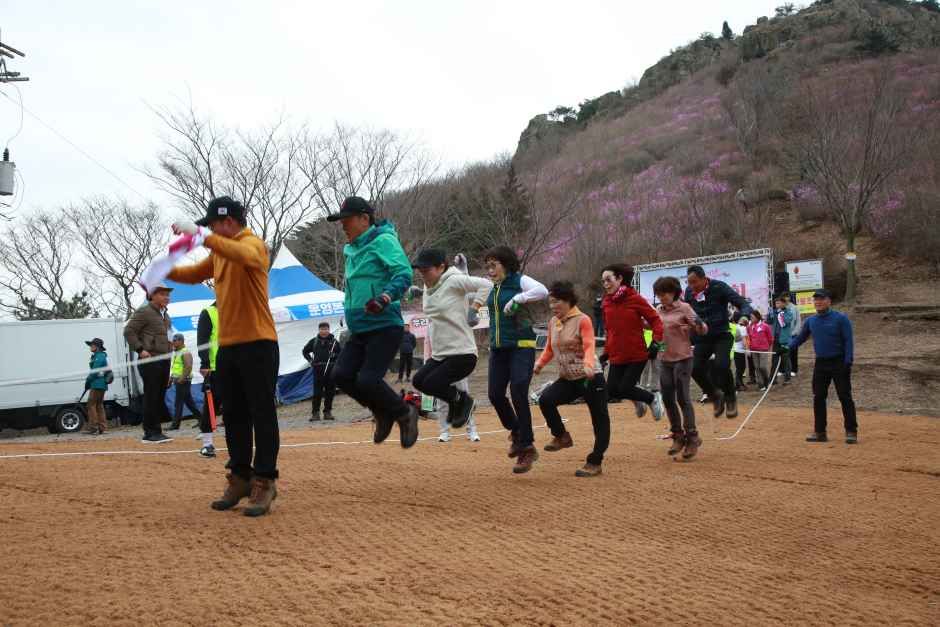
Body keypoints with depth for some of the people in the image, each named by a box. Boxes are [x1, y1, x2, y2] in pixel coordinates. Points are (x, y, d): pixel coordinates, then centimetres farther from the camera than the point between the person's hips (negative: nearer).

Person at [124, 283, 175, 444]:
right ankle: (150, 433, -4)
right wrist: (140, 349, -16)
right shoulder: (144, 312, -6)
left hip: (164, 360, 8)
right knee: (151, 397, -7)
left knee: (160, 397, 9)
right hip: (150, 360, -8)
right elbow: (129, 331, -10)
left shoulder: (165, 315, 20)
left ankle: (155, 432, 15)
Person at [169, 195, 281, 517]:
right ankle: (241, 478, 21)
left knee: (262, 415, -4)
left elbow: (243, 255, -33)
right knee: (234, 416, 12)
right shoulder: (220, 253, 17)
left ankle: (264, 482, -1)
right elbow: (195, 274, 28)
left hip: (257, 345, -9)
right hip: (227, 346, 9)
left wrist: (201, 236, -35)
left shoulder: (253, 244, -10)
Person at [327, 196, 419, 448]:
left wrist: (386, 297, -37)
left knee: (368, 381, -17)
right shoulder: (351, 249, 17)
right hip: (359, 330, 9)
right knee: (342, 375, -3)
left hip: (385, 326, -9)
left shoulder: (383, 241, -9)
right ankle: (383, 413, 18)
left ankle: (405, 413, 9)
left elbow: (403, 274, -22)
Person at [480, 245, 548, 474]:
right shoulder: (493, 288, 15)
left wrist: (518, 299, -30)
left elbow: (542, 291, -26)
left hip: (521, 346, -7)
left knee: (518, 394, -15)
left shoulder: (520, 281, -6)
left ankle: (527, 447, -5)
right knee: (496, 394, 2)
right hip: (498, 349, 7)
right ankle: (517, 432, 27)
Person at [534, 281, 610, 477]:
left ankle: (594, 463, 13)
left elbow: (589, 346, -21)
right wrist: (540, 363, -1)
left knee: (599, 419, 0)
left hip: (590, 378, -5)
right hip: (567, 379, 6)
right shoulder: (553, 322, 9)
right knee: (545, 399, -18)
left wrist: (588, 365, -40)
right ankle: (561, 436, 3)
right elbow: (550, 348, 18)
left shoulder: (582, 320, -11)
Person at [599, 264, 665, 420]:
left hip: (637, 354, -5)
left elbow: (655, 320, -8)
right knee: (612, 390, 0)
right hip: (616, 356, 5)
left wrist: (656, 342, -18)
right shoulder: (607, 303, 5)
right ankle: (638, 397, 31)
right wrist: (606, 353, 14)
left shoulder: (635, 299, -11)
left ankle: (653, 399, 19)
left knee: (625, 388, -9)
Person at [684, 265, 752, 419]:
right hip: (702, 338, 4)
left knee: (721, 365, -24)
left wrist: (744, 315, -37)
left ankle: (730, 398, 3)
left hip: (722, 335, -4)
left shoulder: (719, 287, -13)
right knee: (696, 369, -10)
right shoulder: (689, 291, -1)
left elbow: (742, 302, -15)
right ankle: (715, 396, 18)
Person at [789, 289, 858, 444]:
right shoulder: (810, 321, 7)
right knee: (818, 398, 6)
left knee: (845, 397, -3)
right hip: (820, 363, 5)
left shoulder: (841, 318, -7)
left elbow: (848, 341, -10)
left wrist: (848, 362, -17)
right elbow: (800, 338, 17)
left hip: (839, 363, -5)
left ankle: (851, 432, 2)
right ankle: (819, 432, 13)